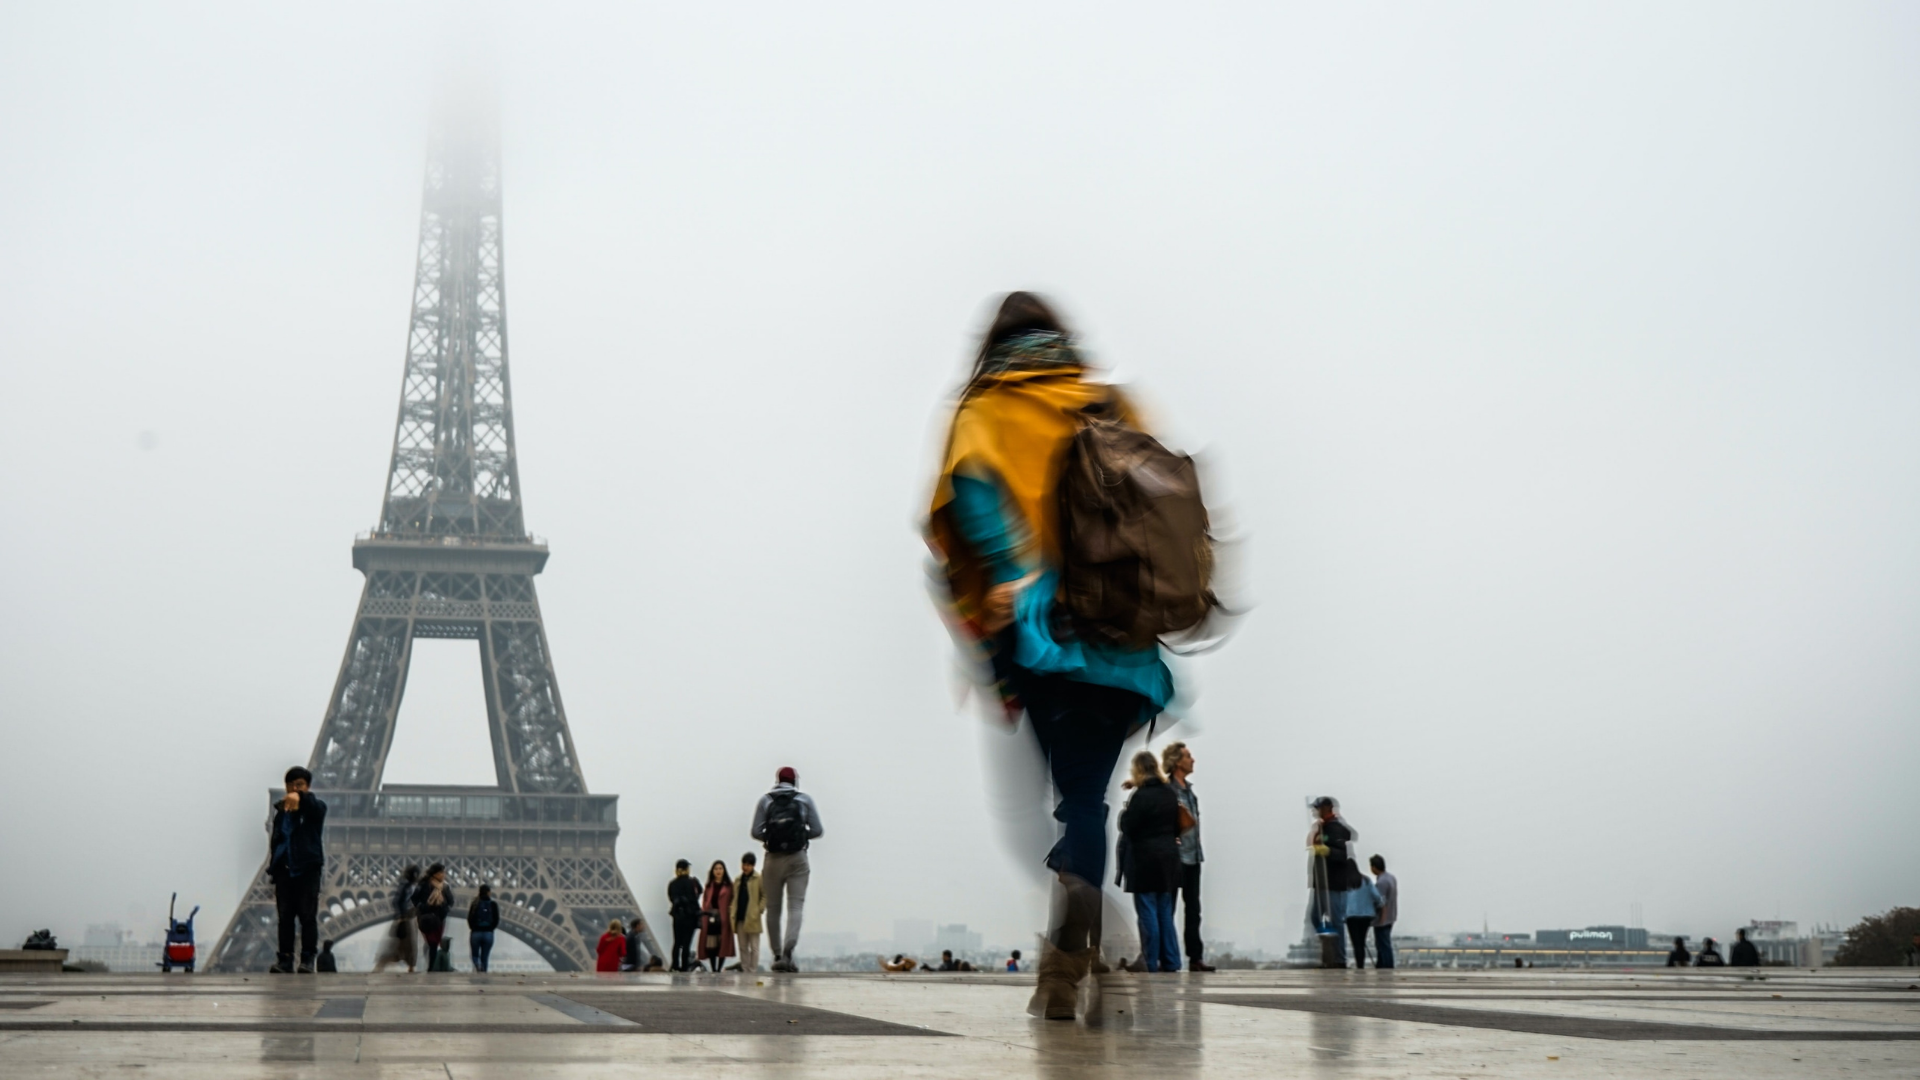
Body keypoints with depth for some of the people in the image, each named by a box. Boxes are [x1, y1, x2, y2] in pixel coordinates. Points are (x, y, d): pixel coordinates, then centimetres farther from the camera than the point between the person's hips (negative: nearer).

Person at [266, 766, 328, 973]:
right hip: (284, 869, 4)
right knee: (285, 917, 2)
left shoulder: (315, 808, 1)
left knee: (308, 916, -5)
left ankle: (307, 959, -4)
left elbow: (316, 806, -25)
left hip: (308, 869, -4)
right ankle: (285, 959, 3)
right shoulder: (280, 809, 14)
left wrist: (300, 797, -48)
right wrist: (272, 867, 9)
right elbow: (274, 839, 16)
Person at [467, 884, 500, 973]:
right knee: (484, 958, 9)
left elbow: (469, 918, -4)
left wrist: (473, 928, 11)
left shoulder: (475, 903, -2)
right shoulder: (493, 904, -3)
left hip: (476, 932, 0)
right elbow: (496, 920, -4)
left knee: (475, 955, 12)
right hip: (488, 933, 0)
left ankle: (477, 965, -19)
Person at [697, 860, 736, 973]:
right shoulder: (709, 886, 13)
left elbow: (732, 902, -2)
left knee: (723, 945, -4)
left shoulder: (729, 885, 4)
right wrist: (703, 919, 1)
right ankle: (713, 970, 6)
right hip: (710, 918, 3)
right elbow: (704, 902, 11)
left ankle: (719, 969, -1)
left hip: (723, 918, -3)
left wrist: (732, 917, -12)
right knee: (710, 945, 0)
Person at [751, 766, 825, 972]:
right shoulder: (805, 799, 5)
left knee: (773, 909, 11)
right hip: (797, 858, -1)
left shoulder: (766, 800, 6)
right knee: (796, 906, -5)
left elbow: (755, 832, -1)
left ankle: (777, 956, 13)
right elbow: (817, 831, 2)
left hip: (773, 859, 1)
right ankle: (788, 952, -24)